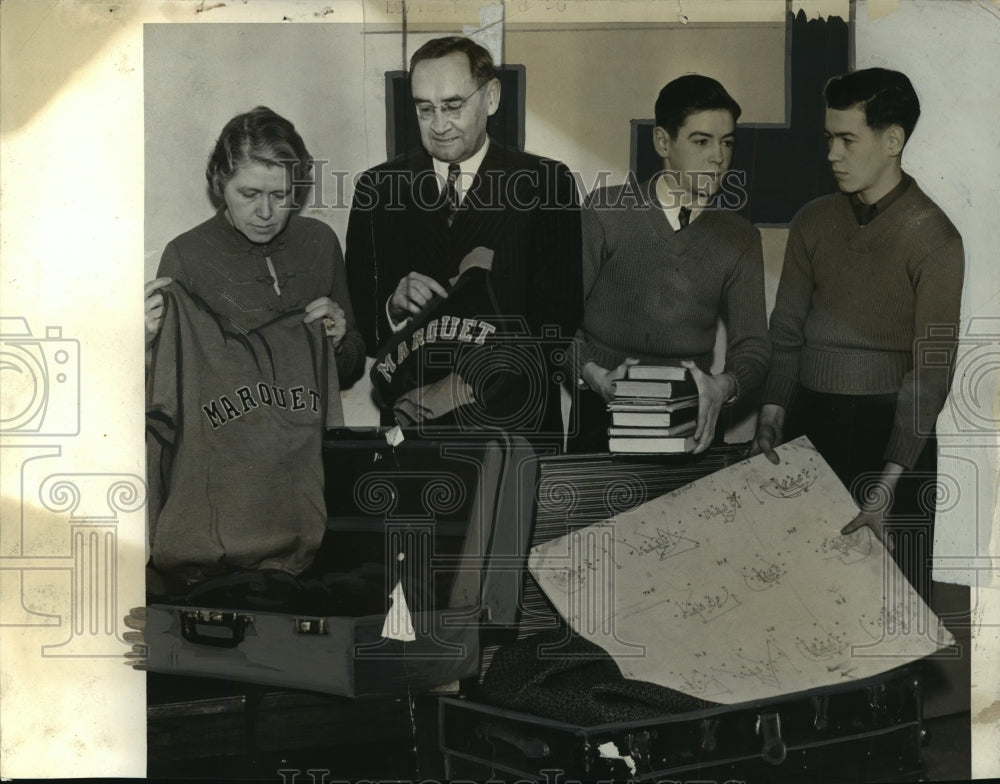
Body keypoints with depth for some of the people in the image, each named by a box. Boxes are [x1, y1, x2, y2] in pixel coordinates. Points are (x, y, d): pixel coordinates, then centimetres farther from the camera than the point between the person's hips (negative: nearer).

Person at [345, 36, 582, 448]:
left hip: (515, 422, -1)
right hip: (412, 424, 2)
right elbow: (356, 316, 1)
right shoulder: (377, 188, 3)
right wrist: (393, 307, -22)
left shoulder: (546, 184, -5)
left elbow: (560, 319, -11)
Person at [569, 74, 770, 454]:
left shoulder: (741, 239, 13)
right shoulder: (606, 211, 5)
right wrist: (593, 374, -16)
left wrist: (724, 386, -16)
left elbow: (752, 346, 6)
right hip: (598, 409, -2)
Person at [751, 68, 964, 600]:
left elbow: (931, 367, -12)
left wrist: (889, 482, -18)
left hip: (890, 428, -4)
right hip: (810, 421, 4)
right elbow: (786, 329, 8)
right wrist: (771, 417, -8)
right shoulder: (813, 223, 8)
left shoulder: (933, 238, -8)